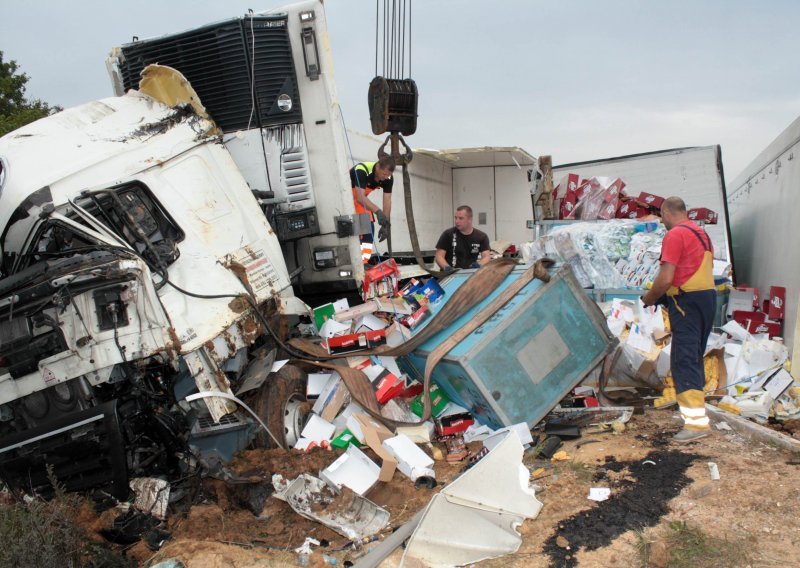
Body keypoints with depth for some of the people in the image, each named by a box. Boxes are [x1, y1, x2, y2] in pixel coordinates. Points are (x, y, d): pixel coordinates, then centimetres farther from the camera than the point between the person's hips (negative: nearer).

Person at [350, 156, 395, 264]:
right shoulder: (361, 171, -36)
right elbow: (360, 197, -41)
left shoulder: (388, 178, -16)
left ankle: (364, 262, 6)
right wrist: (378, 211, -51)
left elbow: (387, 201, -12)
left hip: (360, 197, 7)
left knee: (368, 228, 0)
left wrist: (386, 224, -15)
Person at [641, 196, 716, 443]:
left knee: (684, 361, -9)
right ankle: (696, 408, 28)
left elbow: (665, 279, -18)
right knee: (695, 358, 18)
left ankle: (696, 421, -14)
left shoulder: (675, 235, -11)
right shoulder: (702, 233, 18)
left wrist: (648, 298, -1)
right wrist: (664, 295, 19)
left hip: (687, 301, -9)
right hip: (708, 296, 10)